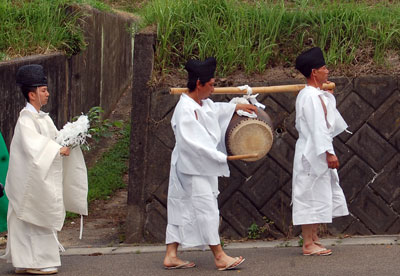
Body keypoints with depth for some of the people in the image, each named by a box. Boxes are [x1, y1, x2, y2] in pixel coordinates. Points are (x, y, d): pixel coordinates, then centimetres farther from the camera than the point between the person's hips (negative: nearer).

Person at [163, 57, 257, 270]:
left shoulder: (204, 104, 8)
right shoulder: (185, 109, -22)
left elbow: (216, 109, 33)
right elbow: (191, 142, -26)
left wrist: (237, 106, 42)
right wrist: (220, 156, -25)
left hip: (203, 167, 10)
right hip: (192, 167, -10)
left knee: (182, 210, 11)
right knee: (207, 210, -3)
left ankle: (171, 256, 15)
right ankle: (220, 257, 4)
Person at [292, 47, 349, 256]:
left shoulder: (316, 95, 15)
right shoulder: (311, 96, -18)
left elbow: (328, 119, 23)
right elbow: (317, 128, -23)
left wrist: (328, 94, 20)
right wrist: (329, 153, -25)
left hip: (315, 154, 11)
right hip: (313, 154, -11)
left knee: (319, 197, 15)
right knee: (312, 196, -7)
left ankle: (312, 239, 22)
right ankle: (308, 245, -4)